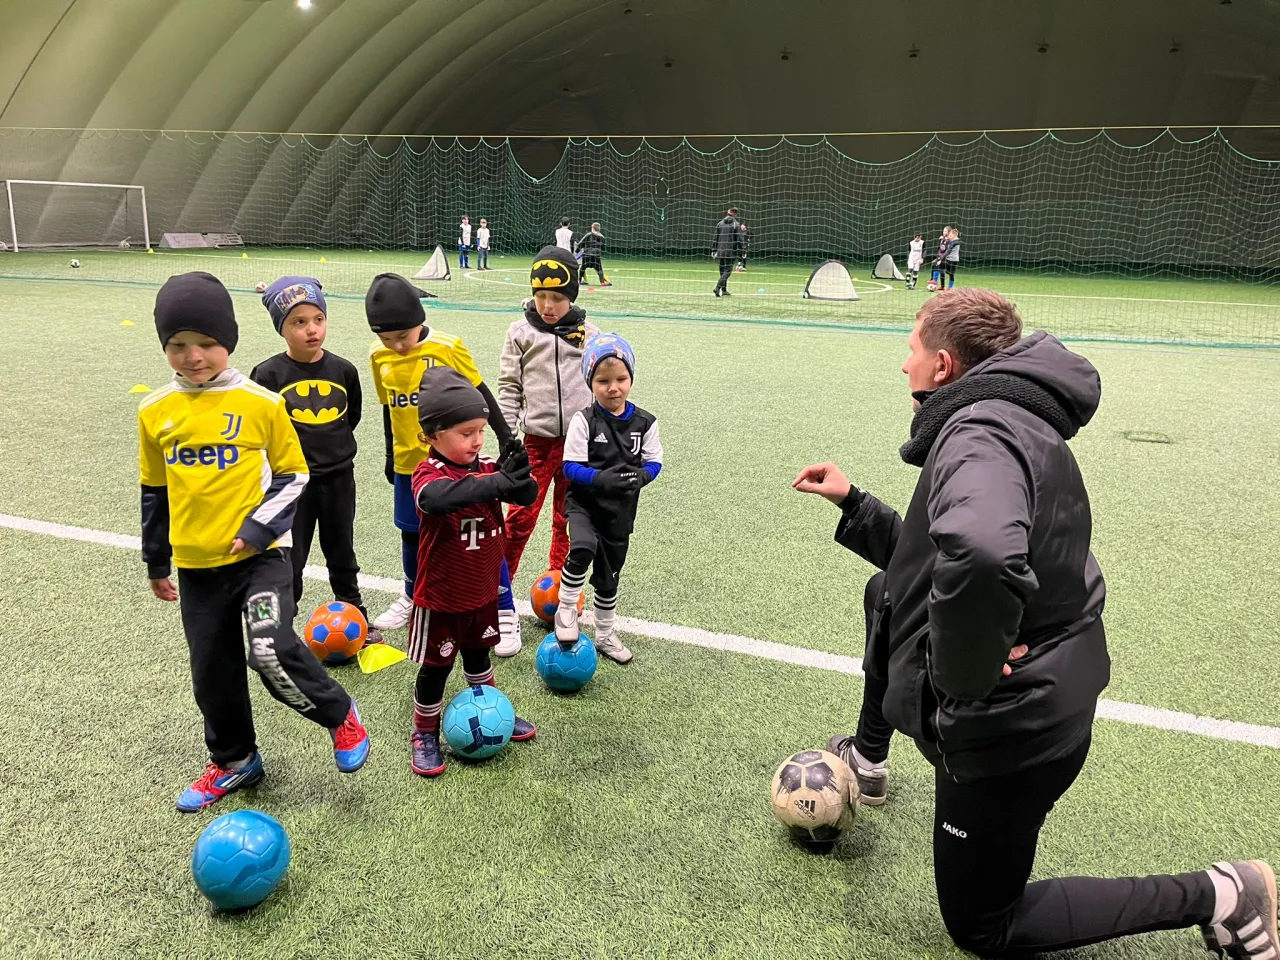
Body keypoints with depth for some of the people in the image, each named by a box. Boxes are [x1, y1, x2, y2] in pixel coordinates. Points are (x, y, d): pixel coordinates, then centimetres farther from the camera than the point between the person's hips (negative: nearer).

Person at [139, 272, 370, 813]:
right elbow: (154, 491, 13)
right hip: (196, 565, 4)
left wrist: (259, 528, -15)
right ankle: (234, 761, 37)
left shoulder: (261, 402, -8)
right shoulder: (155, 412, 2)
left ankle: (339, 715, 6)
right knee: (213, 672, 13)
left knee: (271, 652, -22)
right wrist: (156, 562, 19)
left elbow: (292, 475, -1)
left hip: (258, 556, -4)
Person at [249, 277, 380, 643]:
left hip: (338, 478, 3)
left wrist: (332, 446, 6)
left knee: (342, 554, 19)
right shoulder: (269, 374, -12)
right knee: (288, 560, 8)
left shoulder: (343, 370, -4)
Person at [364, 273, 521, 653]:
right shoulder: (380, 357, -1)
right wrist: (390, 456, 18)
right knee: (412, 535, 18)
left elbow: (481, 394, -7)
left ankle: (505, 612, 10)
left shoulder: (447, 348, -15)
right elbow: (388, 407, 11)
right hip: (409, 463, 4)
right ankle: (413, 597, 42)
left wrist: (506, 438, -5)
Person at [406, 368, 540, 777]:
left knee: (478, 655, 26)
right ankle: (425, 733, 30)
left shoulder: (488, 468, -4)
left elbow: (527, 495, -14)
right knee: (436, 666, 11)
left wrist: (517, 474, -37)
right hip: (441, 597, -5)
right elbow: (436, 498, -47)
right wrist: (500, 482, -56)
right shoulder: (429, 473, -23)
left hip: (483, 592, 5)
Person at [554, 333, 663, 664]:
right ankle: (566, 609, -8)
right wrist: (601, 478, -31)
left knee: (609, 576, 18)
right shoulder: (584, 421, -12)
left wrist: (641, 476, -23)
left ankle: (605, 634, 40)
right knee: (583, 547, -33)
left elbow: (654, 462, 0)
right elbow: (571, 466, -14)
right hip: (584, 502, -3)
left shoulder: (645, 423, -4)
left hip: (621, 511, 3)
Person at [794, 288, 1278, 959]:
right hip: (1049, 690, 10)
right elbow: (928, 558, 16)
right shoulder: (1015, 423, 7)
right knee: (884, 594, 29)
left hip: (1009, 723, -10)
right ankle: (869, 760, 44)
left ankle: (1215, 896, 10)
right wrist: (853, 504, 14)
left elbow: (979, 558, -49)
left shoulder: (978, 430, -26)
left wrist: (957, 676, -32)